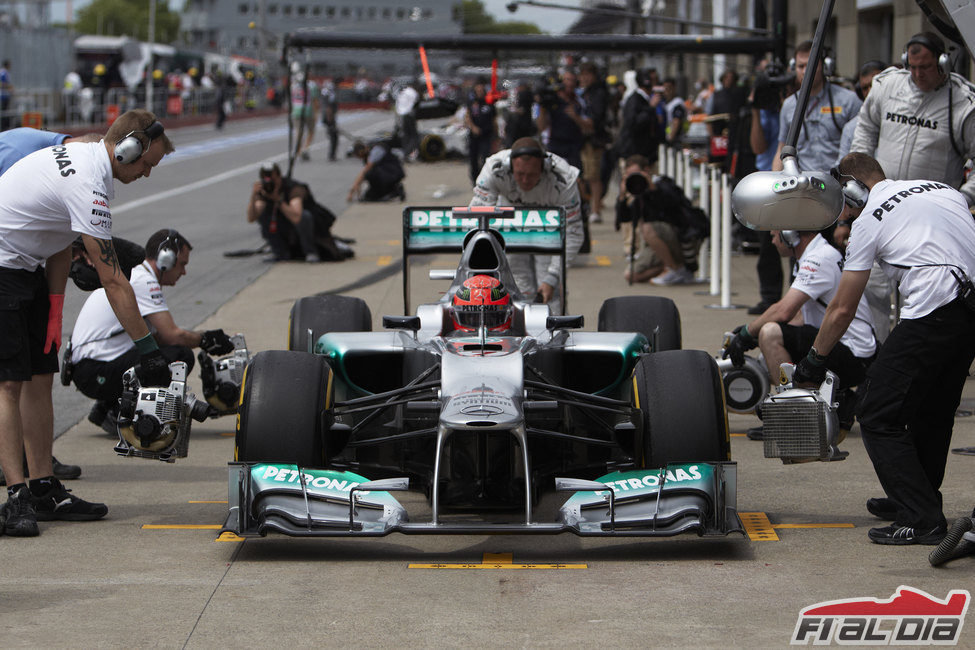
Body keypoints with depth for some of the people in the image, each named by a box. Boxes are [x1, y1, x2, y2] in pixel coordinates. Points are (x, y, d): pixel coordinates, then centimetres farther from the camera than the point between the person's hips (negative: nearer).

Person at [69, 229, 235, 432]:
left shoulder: (133, 277, 20)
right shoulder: (144, 282, -12)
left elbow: (158, 337, 23)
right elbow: (172, 335, -16)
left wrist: (203, 338, 15)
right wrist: (204, 339, 2)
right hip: (95, 373, -10)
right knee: (180, 356, -18)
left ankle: (106, 407, 15)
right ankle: (120, 415, -10)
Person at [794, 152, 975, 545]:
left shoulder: (868, 221, 6)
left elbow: (842, 309, 9)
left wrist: (813, 361, 22)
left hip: (934, 313, -7)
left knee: (878, 416, 0)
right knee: (934, 412, 24)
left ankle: (921, 520, -5)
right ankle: (918, 500, 35)